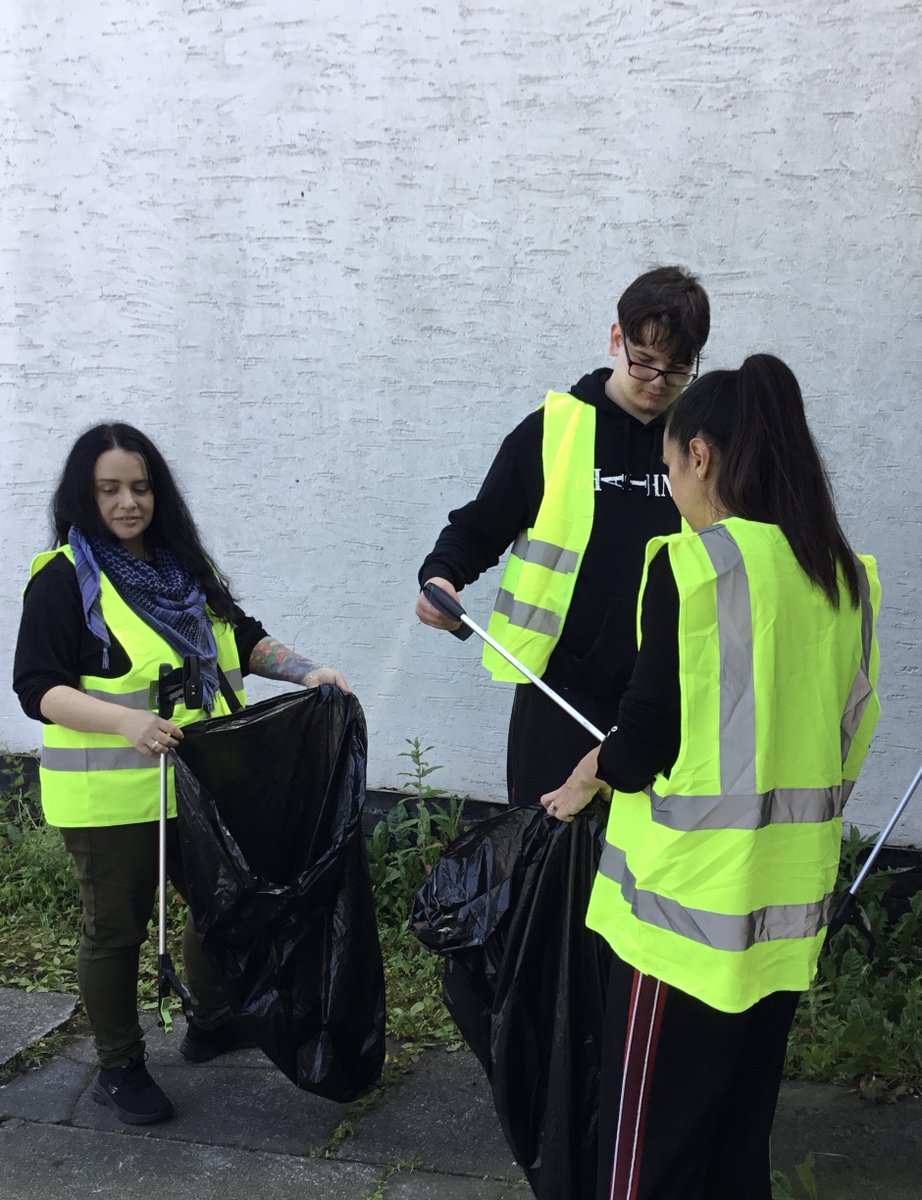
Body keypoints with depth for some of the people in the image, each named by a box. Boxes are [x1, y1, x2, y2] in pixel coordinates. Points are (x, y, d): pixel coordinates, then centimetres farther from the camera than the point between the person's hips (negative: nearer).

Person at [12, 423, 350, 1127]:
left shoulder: (184, 568, 8)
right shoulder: (64, 579, -12)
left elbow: (243, 639, 14)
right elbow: (37, 688, -18)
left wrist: (306, 671, -2)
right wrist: (125, 721, -32)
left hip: (198, 783, 7)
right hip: (110, 798, -7)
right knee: (116, 928, 8)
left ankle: (212, 1025, 43)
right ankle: (119, 1069, 26)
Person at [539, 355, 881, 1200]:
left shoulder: (690, 564, -14)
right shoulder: (850, 577, 5)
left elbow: (648, 744, -14)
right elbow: (848, 737, 12)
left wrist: (590, 776, 6)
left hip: (694, 899, -6)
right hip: (790, 902, 7)